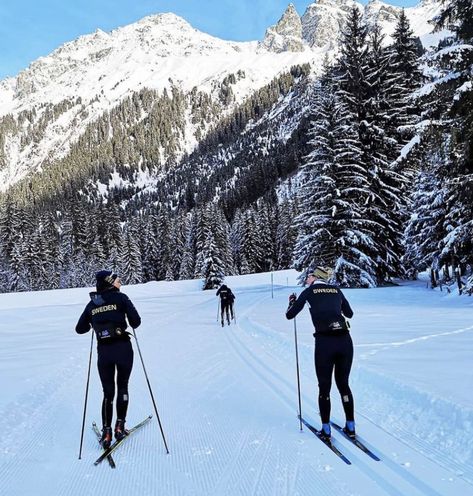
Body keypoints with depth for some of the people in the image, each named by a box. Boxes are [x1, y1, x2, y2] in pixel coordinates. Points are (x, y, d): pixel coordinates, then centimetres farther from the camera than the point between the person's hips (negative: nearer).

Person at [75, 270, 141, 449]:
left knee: (108, 392, 14)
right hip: (123, 348, -3)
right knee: (122, 387, 16)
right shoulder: (120, 298, -4)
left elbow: (79, 329, 13)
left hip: (103, 351, 3)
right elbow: (136, 321, -10)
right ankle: (120, 427, 16)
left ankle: (106, 432, 9)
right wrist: (130, 322, 12)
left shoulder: (92, 303, 8)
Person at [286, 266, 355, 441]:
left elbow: (289, 315, 10)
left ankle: (326, 430, 18)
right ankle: (350, 427, 26)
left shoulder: (309, 292, 8)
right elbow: (350, 313, 30)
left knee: (324, 387, 13)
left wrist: (292, 302, 30)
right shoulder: (336, 290, 17)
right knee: (343, 384, 20)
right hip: (345, 341, 4)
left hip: (324, 342, -3)